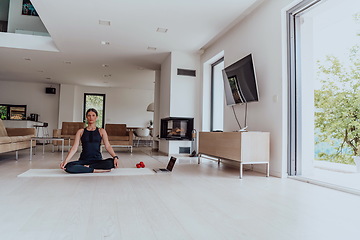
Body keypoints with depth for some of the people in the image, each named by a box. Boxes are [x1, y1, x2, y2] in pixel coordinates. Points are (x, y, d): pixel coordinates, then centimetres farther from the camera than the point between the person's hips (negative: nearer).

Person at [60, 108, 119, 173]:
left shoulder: (101, 131, 8)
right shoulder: (80, 131, 9)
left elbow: (107, 146, -3)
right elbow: (74, 148, 0)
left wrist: (115, 157, -21)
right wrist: (65, 160, -16)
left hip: (98, 160, 0)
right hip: (84, 160, 0)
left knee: (112, 162, -32)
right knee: (68, 167, -31)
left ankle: (87, 167, -18)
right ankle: (96, 170, -25)